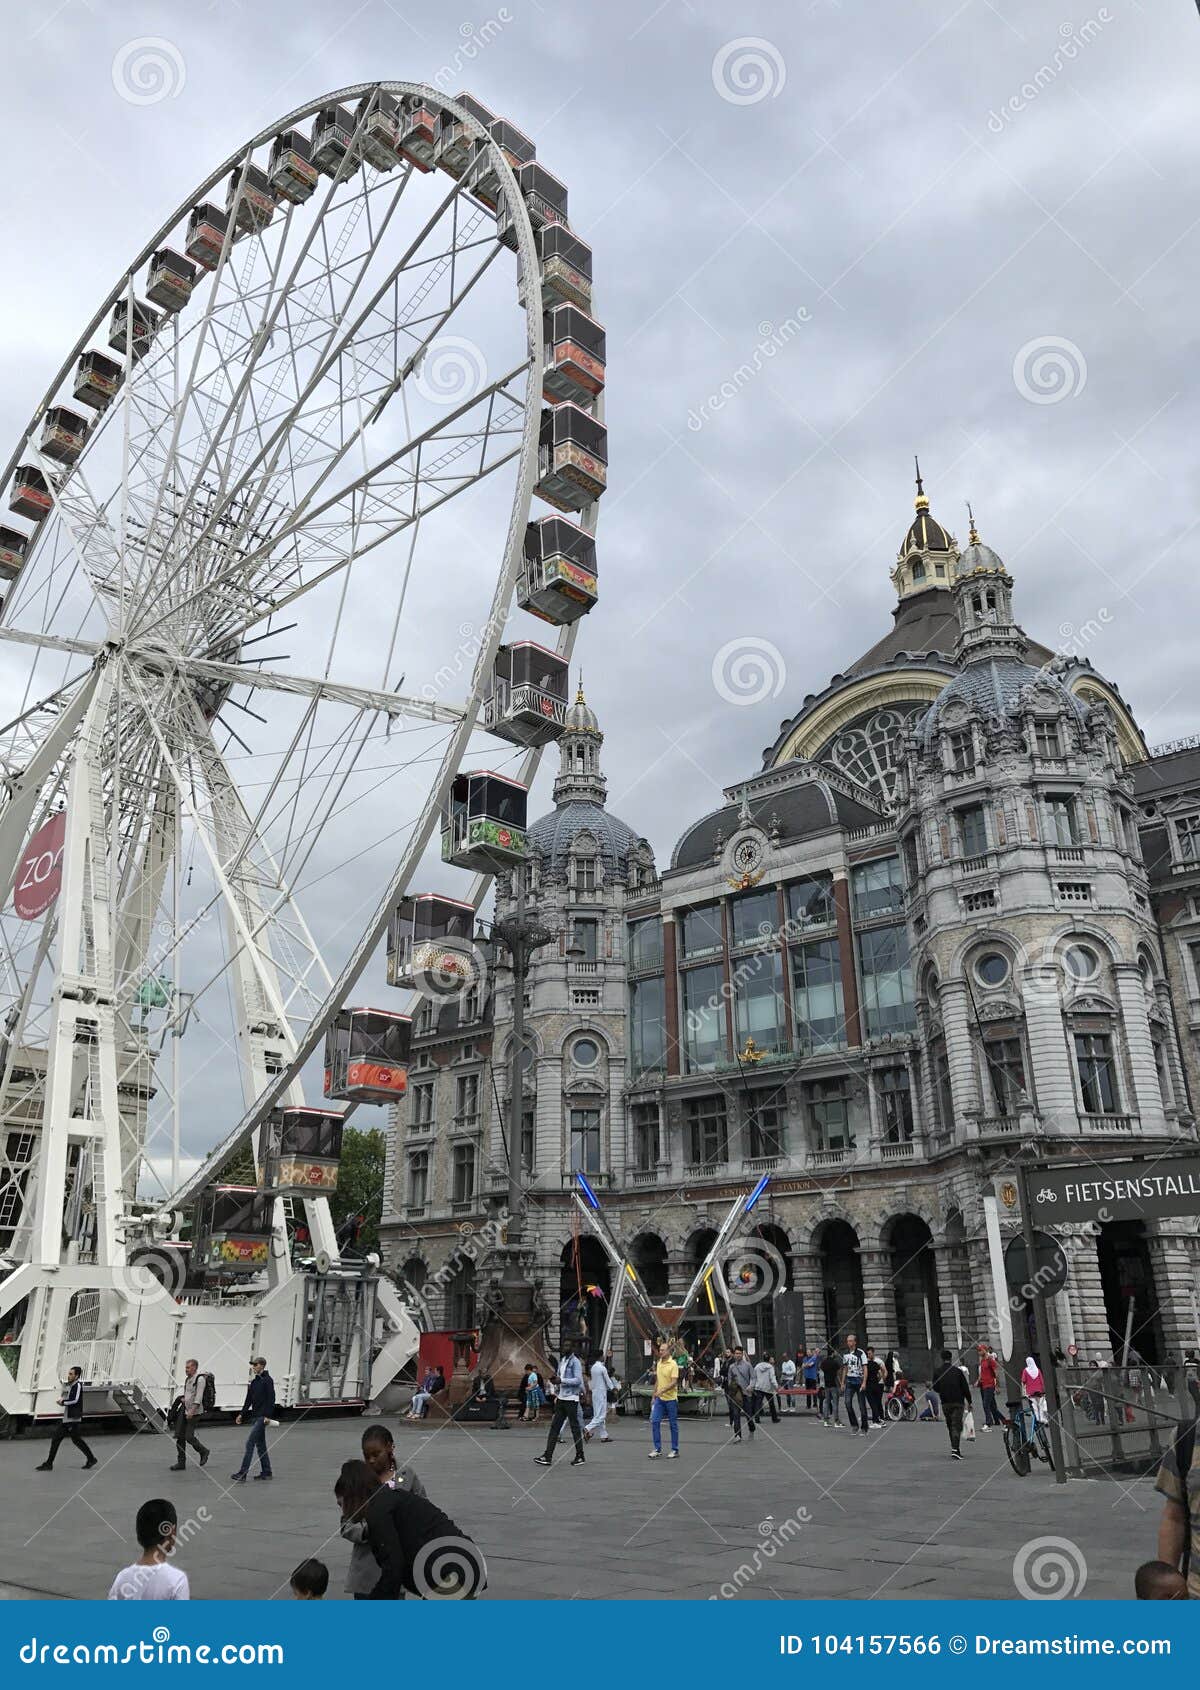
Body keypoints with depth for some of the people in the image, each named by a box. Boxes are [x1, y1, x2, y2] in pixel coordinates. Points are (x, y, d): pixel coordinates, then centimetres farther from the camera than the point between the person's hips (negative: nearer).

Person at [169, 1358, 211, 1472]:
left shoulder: (200, 1379, -14)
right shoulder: (187, 1379, 13)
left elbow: (198, 1398, -19)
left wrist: (191, 1411, -24)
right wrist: (182, 1398, 9)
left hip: (194, 1412, -8)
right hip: (184, 1410, 8)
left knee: (189, 1436, -9)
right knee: (180, 1436, 4)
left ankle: (203, 1452, 15)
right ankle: (181, 1463, 12)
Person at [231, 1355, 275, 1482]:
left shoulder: (267, 1380, -11)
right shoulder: (254, 1381, 14)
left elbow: (271, 1399, -16)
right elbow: (249, 1399, 18)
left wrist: (268, 1416, -22)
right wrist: (242, 1414, 13)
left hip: (262, 1417, -9)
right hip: (255, 1416, 9)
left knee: (250, 1443, -11)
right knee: (260, 1444, 12)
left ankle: (242, 1474, -10)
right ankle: (266, 1472, 19)